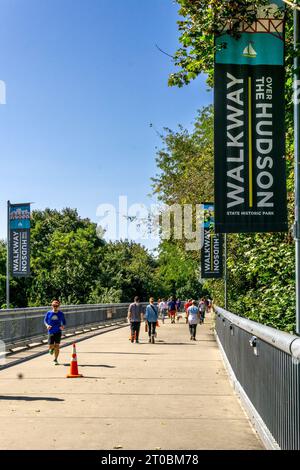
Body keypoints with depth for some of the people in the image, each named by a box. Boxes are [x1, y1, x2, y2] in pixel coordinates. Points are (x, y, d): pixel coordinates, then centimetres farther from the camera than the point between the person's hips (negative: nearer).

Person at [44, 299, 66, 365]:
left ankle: (55, 359, 9)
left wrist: (63, 326, -11)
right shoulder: (49, 313, -1)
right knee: (51, 346, -3)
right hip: (51, 332, 0)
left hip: (58, 332, 0)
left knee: (57, 346, -6)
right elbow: (45, 320, 11)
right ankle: (52, 349, 36)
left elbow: (64, 322, 10)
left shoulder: (61, 314, 0)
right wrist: (47, 325, -9)